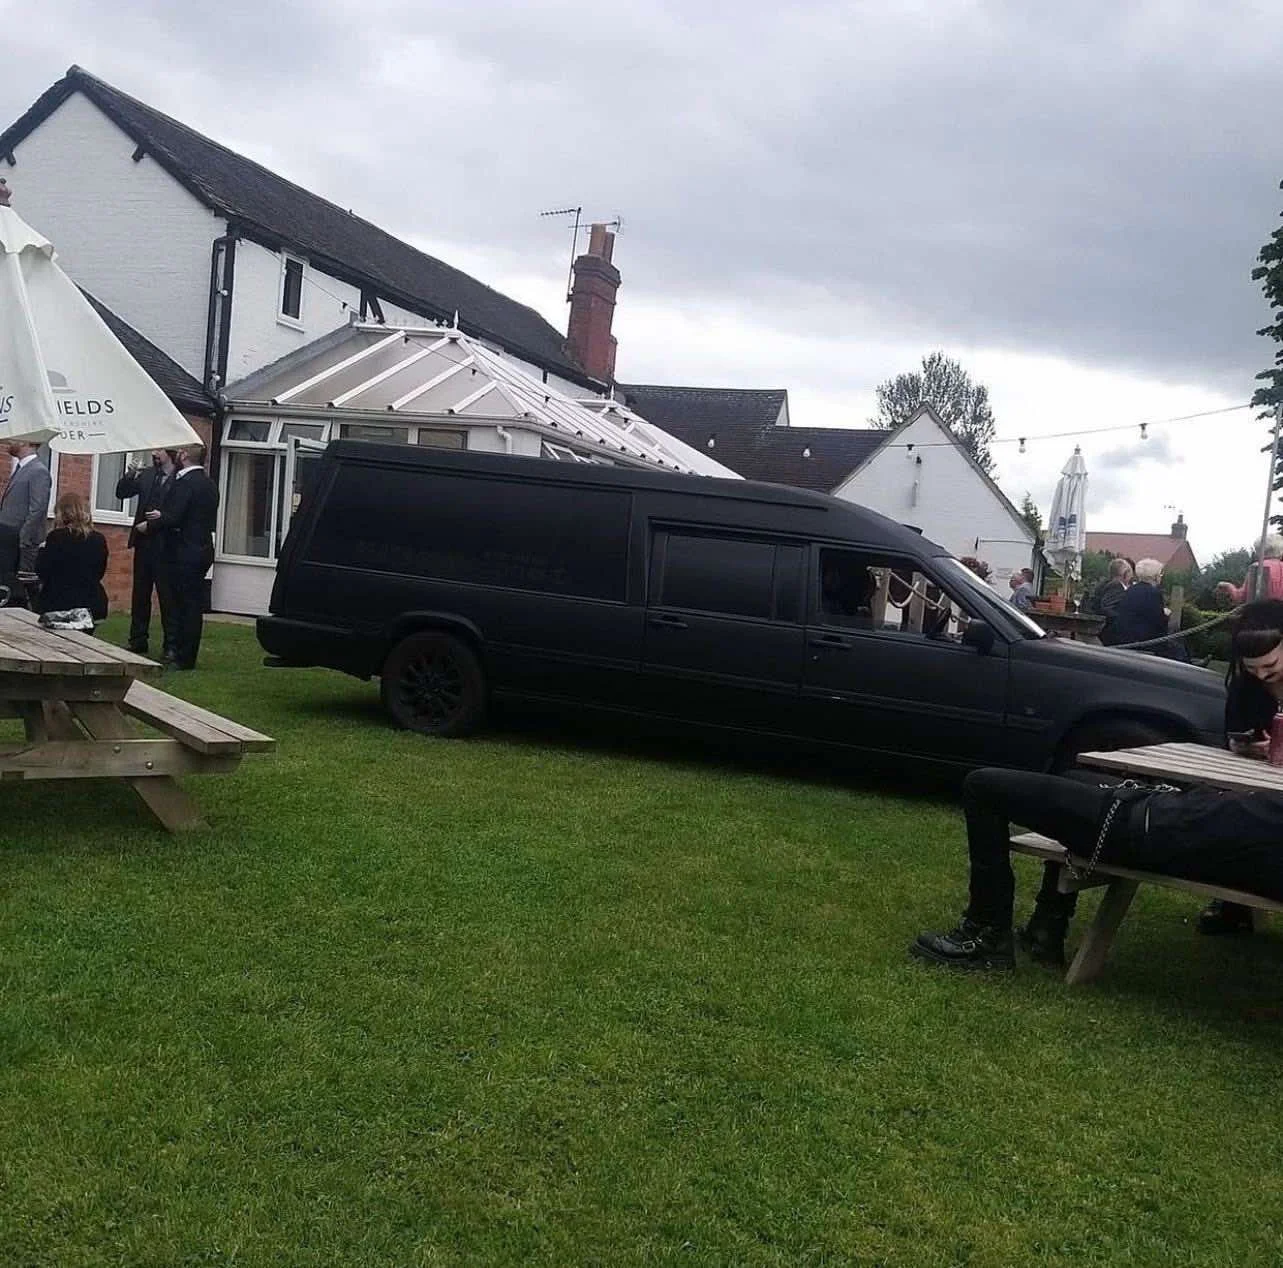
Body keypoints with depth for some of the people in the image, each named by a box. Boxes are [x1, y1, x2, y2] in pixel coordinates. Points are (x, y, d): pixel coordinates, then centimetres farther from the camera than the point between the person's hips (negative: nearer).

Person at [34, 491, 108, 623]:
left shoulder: (56, 537, -10)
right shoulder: (99, 540, 1)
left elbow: (41, 571, -5)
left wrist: (42, 550, 11)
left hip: (59, 604, -3)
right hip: (92, 605, 4)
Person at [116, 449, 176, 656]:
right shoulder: (146, 474, 9)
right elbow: (122, 493, 7)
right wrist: (130, 475, -8)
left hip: (165, 546, -6)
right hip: (143, 543, 6)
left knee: (167, 596, -1)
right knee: (140, 594, 12)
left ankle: (171, 645, 5)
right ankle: (138, 642, 21)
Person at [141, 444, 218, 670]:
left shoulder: (184, 482, -14)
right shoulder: (210, 485, 13)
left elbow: (173, 519, -20)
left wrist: (149, 526, -4)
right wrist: (162, 515, 21)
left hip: (184, 553, -9)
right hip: (202, 549, 9)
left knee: (184, 605, -4)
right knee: (193, 604, 11)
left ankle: (184, 658, 0)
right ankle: (183, 654, 18)